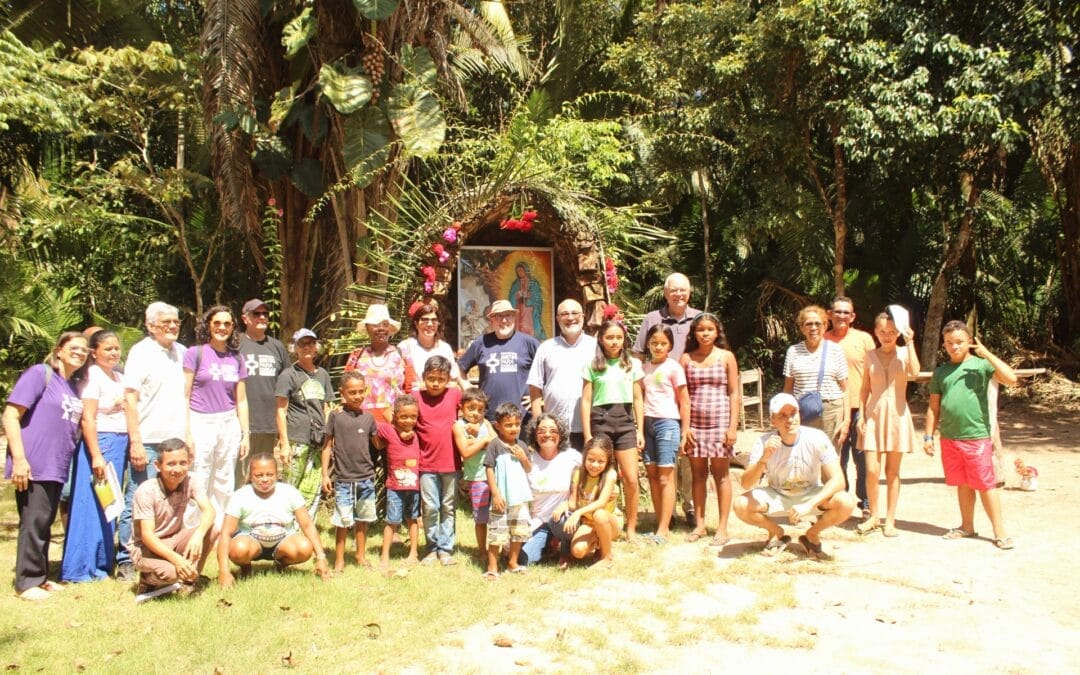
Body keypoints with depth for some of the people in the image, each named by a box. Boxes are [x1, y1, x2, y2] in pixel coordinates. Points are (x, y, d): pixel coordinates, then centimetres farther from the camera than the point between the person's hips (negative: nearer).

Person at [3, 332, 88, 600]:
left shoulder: (74, 385, 14)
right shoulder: (39, 374, -7)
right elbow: (11, 416, -12)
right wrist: (19, 459, -18)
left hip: (57, 467, 7)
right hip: (34, 465, -7)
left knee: (45, 522, 13)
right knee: (34, 522, -3)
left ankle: (40, 577, 22)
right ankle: (27, 581, 6)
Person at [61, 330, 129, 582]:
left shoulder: (118, 377, 14)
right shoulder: (93, 376, -8)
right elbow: (87, 418, -14)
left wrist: (130, 446, 10)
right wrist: (97, 456, -19)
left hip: (120, 445, 8)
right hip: (101, 443, -8)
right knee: (94, 507, -4)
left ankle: (102, 562, 18)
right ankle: (81, 569, 2)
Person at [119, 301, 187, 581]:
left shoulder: (181, 352, 12)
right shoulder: (141, 352, -4)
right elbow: (130, 399, -9)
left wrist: (188, 435, 14)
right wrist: (135, 442, -15)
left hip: (175, 440, 6)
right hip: (147, 442, -6)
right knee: (137, 503, -2)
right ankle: (125, 562, 6)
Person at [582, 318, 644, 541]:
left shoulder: (632, 364, 8)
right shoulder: (592, 366, 3)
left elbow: (638, 399, 10)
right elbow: (586, 401, 2)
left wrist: (640, 431, 5)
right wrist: (587, 436, -3)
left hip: (625, 422, 1)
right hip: (600, 422, -1)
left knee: (631, 480, -3)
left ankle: (631, 528, 9)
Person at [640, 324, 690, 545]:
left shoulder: (674, 368, -2)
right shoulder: (644, 369, 12)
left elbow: (685, 402, -2)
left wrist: (684, 433, -6)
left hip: (667, 423, -5)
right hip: (648, 423, 5)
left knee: (665, 477, -4)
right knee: (652, 475, 5)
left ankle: (663, 530, -2)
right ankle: (661, 525, 12)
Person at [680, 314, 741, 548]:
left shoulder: (726, 357, 2)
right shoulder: (687, 358, 6)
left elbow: (734, 393, 0)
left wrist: (733, 426, -7)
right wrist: (685, 426, -3)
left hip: (720, 422, -2)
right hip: (695, 423, 2)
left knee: (721, 475, 3)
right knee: (698, 474, 7)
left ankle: (722, 528, 8)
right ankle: (700, 525, 16)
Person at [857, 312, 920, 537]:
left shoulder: (904, 354, 0)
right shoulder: (871, 356, 6)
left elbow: (915, 373, -21)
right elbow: (865, 388, 9)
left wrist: (910, 342, -18)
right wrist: (861, 415, 2)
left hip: (897, 415, -1)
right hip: (874, 415, 1)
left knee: (892, 471, 6)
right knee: (871, 470, -5)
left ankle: (890, 519, 15)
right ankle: (874, 516, 12)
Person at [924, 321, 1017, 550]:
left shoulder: (980, 364, -2)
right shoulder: (941, 371, 10)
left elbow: (1011, 378, -18)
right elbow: (934, 407, 13)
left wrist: (987, 354, -17)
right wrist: (929, 435, 9)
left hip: (977, 436, -4)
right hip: (950, 438, 4)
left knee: (986, 484, -1)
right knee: (962, 484, 14)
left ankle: (1000, 531, 7)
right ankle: (967, 527, 25)